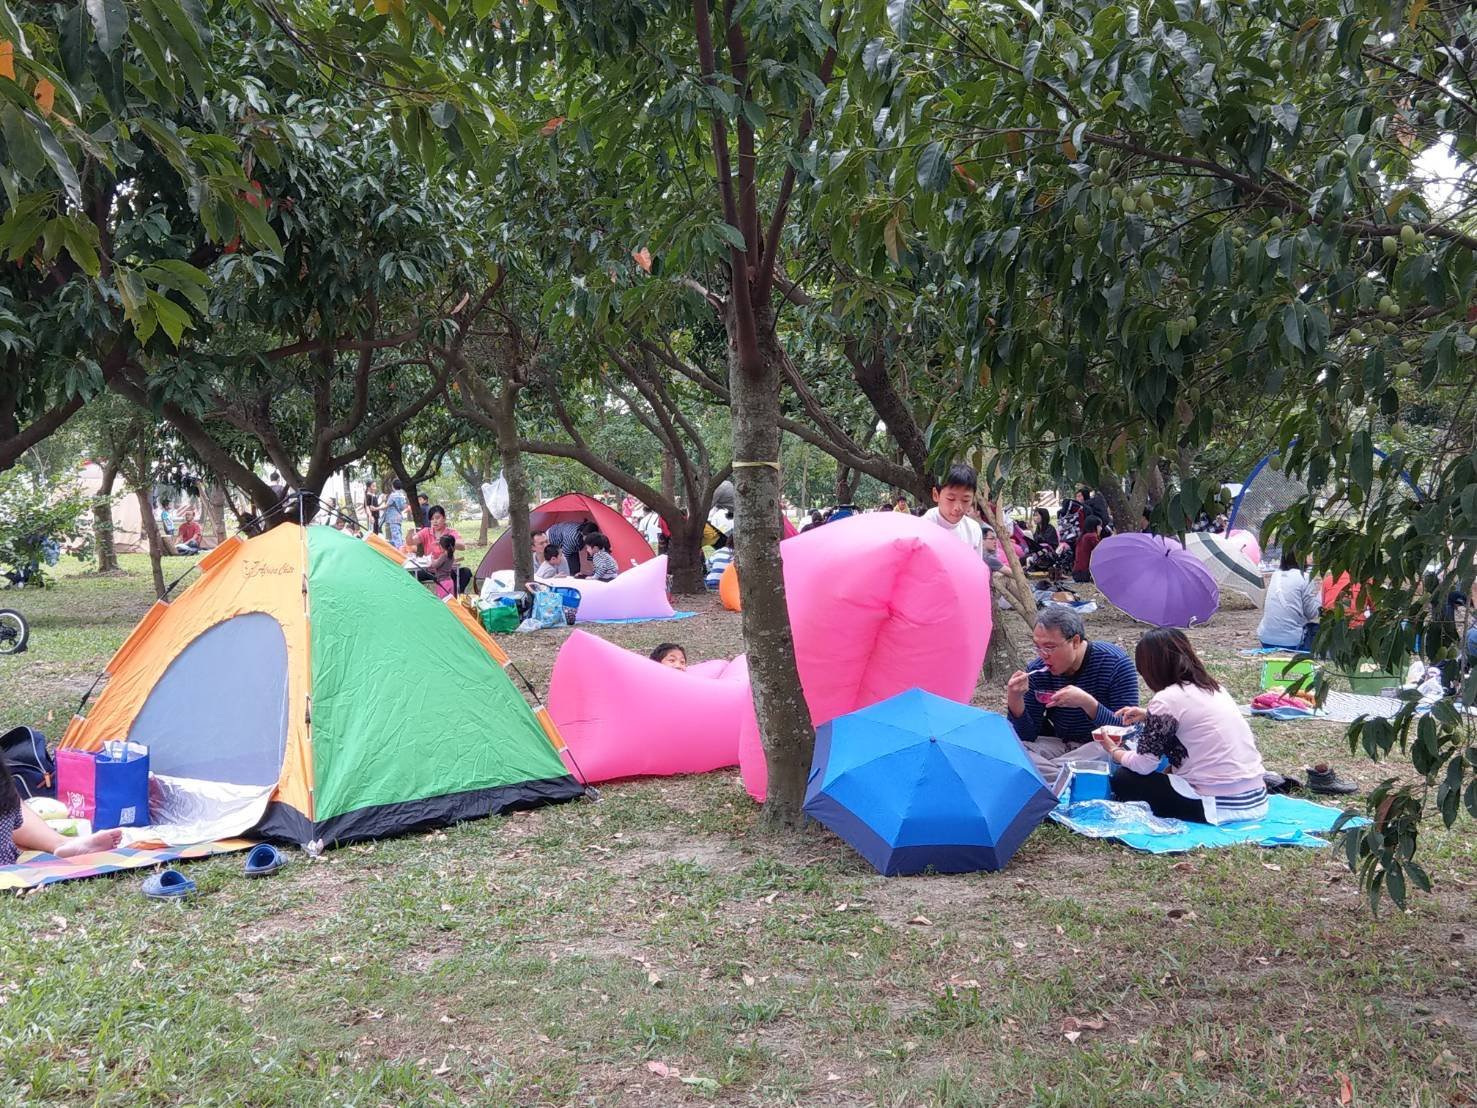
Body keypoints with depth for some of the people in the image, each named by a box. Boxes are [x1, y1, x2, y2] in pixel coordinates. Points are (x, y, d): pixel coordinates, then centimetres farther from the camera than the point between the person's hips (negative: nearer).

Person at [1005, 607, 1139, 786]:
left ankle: (1046, 773, -22)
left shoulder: (1115, 663, -18)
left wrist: (1087, 703, -38)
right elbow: (1027, 736, -7)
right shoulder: (1038, 670, -9)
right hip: (1059, 744, 4)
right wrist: (1015, 700, -26)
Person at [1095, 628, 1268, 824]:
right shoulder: (1213, 687, 11)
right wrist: (1149, 716, 30)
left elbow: (1143, 765, -7)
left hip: (1221, 807, -8)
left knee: (1124, 779, 6)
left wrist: (1115, 752, 13)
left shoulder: (1167, 699, -12)